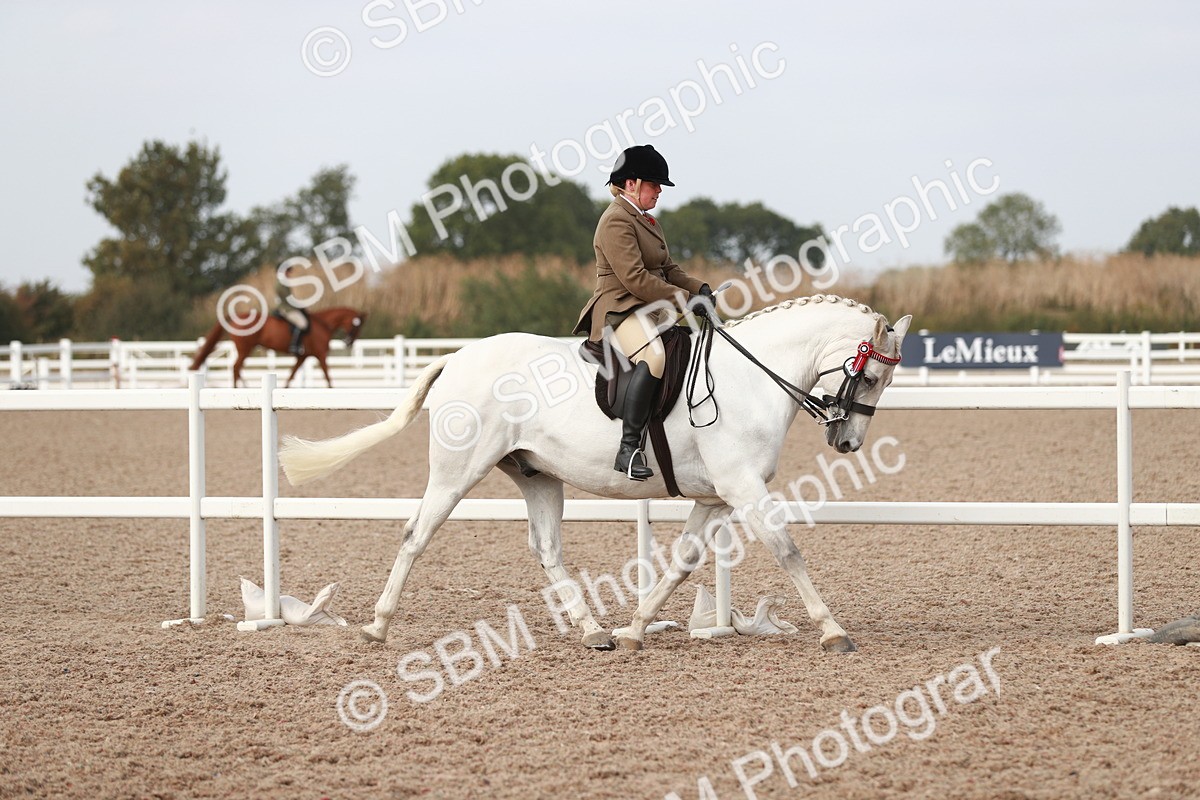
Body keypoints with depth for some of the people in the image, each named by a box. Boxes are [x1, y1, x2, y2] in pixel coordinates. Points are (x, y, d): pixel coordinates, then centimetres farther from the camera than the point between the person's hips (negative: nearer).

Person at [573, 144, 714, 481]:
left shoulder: (646, 220, 21)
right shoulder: (616, 220, -11)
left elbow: (669, 269, 25)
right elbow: (634, 278, -20)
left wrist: (698, 288, 5)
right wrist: (684, 298, -18)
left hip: (653, 309, 11)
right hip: (620, 311, -11)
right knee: (654, 355, -37)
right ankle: (629, 447, -40)